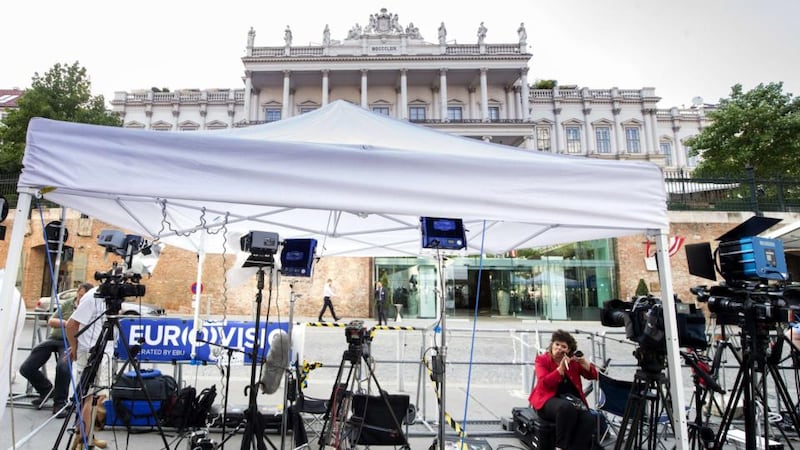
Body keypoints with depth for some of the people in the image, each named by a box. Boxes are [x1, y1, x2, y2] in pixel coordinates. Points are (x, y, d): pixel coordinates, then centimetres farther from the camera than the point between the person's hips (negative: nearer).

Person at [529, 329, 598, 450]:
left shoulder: (574, 361, 13)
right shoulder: (542, 360, 3)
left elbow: (593, 376, 8)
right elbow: (545, 383, -12)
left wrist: (584, 362, -11)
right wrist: (561, 368, -20)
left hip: (572, 400, 4)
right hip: (548, 400, -4)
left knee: (589, 419, -28)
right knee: (566, 407, -37)